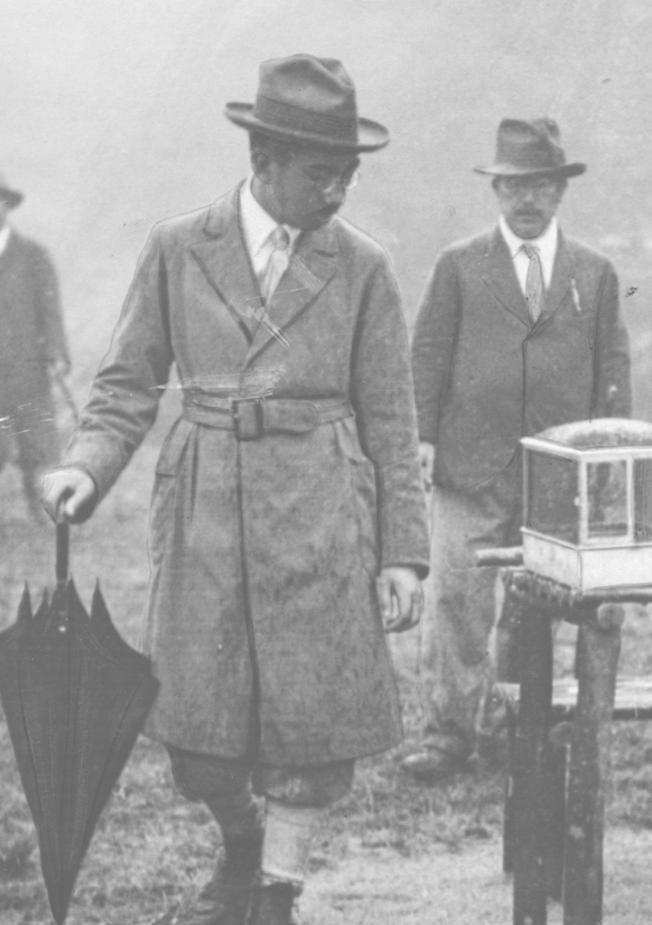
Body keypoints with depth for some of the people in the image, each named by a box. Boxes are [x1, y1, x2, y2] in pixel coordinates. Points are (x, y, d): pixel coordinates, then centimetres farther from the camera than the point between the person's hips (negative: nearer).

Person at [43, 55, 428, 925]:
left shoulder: (362, 268, 2)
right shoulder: (177, 249, 3)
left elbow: (390, 422, 3)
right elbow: (128, 383, 7)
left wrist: (403, 552, -1)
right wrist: (87, 468, -11)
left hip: (321, 521, -1)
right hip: (206, 517, 1)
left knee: (309, 720, 0)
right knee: (196, 722, 5)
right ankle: (240, 843, 35)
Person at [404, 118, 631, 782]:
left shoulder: (595, 274, 11)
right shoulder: (459, 267, 6)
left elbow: (613, 367, 10)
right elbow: (428, 356, 5)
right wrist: (424, 438, -4)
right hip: (471, 466, -2)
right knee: (457, 599, -6)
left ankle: (509, 722, 19)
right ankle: (449, 730, 0)